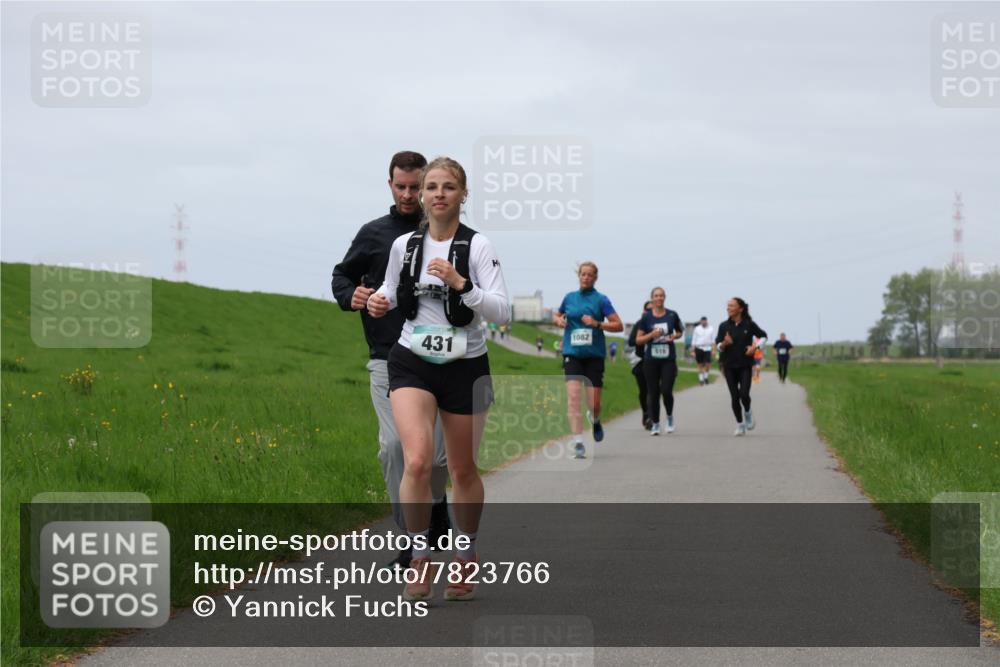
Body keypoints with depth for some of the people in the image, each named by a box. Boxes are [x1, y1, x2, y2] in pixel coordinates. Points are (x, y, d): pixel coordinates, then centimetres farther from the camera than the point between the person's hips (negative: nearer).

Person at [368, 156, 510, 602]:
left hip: (465, 367, -1)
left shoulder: (478, 246, -8)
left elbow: (502, 311, -15)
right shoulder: (403, 245, 2)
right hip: (412, 363, 1)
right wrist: (380, 302, -2)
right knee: (417, 461, -19)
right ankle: (419, 560, -5)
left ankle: (466, 556, 32)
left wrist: (461, 284, -28)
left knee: (463, 470, 10)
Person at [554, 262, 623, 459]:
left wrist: (597, 324, -19)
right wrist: (558, 320, 3)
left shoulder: (601, 300, -1)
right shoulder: (569, 297, 9)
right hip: (572, 354, 2)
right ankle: (578, 442, -15)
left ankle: (595, 422, 37)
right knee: (573, 397, -15)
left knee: (593, 403, 0)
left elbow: (618, 325, -5)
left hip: (594, 355, -2)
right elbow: (557, 316, 26)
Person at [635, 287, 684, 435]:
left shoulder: (672, 315, 2)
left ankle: (670, 417, 15)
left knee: (666, 390, -12)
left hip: (669, 359, 0)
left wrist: (674, 336, -4)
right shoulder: (646, 317, 0)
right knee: (653, 393, 3)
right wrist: (651, 335, -15)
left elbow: (680, 332, 18)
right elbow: (638, 340, 2)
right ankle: (655, 424, 16)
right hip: (651, 360, 0)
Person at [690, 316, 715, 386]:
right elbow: (693, 340, 7)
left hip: (707, 348, 0)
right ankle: (701, 379, 11)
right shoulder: (697, 329, 6)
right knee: (700, 365, 2)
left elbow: (713, 341, 7)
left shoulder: (710, 329, 7)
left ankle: (706, 377, 14)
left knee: (708, 364, -8)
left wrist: (713, 350, -2)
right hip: (699, 348, 0)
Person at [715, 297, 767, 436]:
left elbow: (763, 336, 11)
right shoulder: (724, 326, 0)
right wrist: (724, 344, -20)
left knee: (744, 394, -14)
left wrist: (755, 346, -6)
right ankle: (740, 425, 16)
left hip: (745, 366, -2)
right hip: (729, 366, 2)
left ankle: (748, 413, 18)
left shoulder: (749, 325, -4)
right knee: (734, 396, 1)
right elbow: (718, 346, 2)